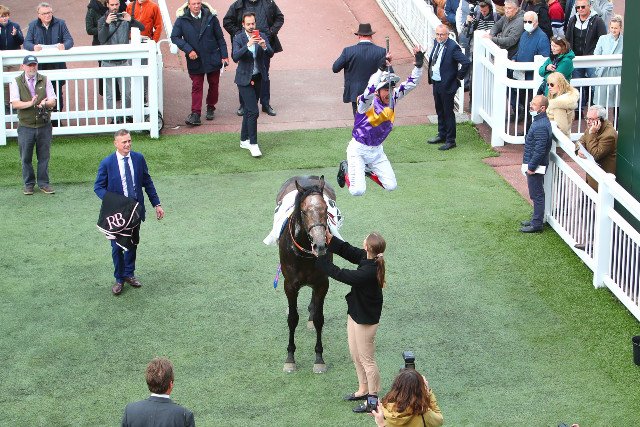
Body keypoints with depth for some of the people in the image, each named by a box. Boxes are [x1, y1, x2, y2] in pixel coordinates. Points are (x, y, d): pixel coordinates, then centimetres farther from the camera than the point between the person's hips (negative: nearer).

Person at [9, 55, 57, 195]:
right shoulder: (16, 82, 1)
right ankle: (28, 184, 16)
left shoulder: (45, 81, 7)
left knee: (44, 156, 5)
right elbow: (15, 104, -10)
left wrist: (45, 103, -20)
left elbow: (52, 102, 3)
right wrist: (30, 103, -25)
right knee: (26, 157, 4)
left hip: (44, 125, 1)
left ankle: (43, 183, 16)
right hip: (25, 126, -1)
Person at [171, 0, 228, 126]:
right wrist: (188, 50, -14)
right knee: (196, 86, -3)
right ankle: (195, 114, -5)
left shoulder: (211, 17, -4)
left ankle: (210, 108, 29)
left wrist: (224, 56, 0)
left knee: (213, 84, 11)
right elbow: (174, 37, -4)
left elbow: (220, 38, 2)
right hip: (195, 59, -1)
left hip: (212, 58, 1)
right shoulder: (182, 19, -6)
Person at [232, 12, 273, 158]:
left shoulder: (262, 36, 0)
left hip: (258, 78, 4)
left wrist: (264, 46, -32)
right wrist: (248, 45, -36)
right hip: (245, 79, -4)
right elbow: (235, 57, -23)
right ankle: (253, 144, -7)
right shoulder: (239, 38, -9)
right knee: (253, 111, -12)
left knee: (249, 110, 15)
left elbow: (271, 54, -11)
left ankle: (244, 140, 26)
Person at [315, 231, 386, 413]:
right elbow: (349, 251, 8)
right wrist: (331, 240, -4)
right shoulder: (366, 257, -9)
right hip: (355, 313, 10)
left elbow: (340, 274, -30)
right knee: (355, 355, 25)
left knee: (367, 360, 7)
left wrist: (320, 257, -24)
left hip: (365, 319, -10)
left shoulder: (369, 272, -36)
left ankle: (373, 399, 22)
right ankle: (363, 390, 42)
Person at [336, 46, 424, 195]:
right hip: (358, 150, -6)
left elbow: (412, 83, -8)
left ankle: (368, 169, 28)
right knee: (358, 190, -15)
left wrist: (418, 64, -26)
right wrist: (381, 69, -58)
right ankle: (346, 169, 18)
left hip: (376, 150, 6)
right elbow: (369, 92, -49)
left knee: (391, 186, 2)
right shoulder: (368, 103, -25)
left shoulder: (393, 98, -6)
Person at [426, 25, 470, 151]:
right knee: (440, 111, 20)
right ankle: (442, 135, 35)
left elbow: (466, 63, -27)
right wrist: (431, 78, 14)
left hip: (447, 85, -8)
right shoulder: (437, 43, 4)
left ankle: (450, 140, 9)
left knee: (448, 113, 1)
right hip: (436, 83, 8)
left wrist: (459, 77, -17)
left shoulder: (452, 47, -21)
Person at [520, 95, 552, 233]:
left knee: (537, 195, -2)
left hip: (535, 166, -10)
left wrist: (531, 167, -19)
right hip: (533, 165, 10)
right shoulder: (539, 121, 9)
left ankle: (537, 224, 5)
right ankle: (536, 220, 29)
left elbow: (539, 149, -26)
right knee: (536, 195, 19)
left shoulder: (541, 126, -24)